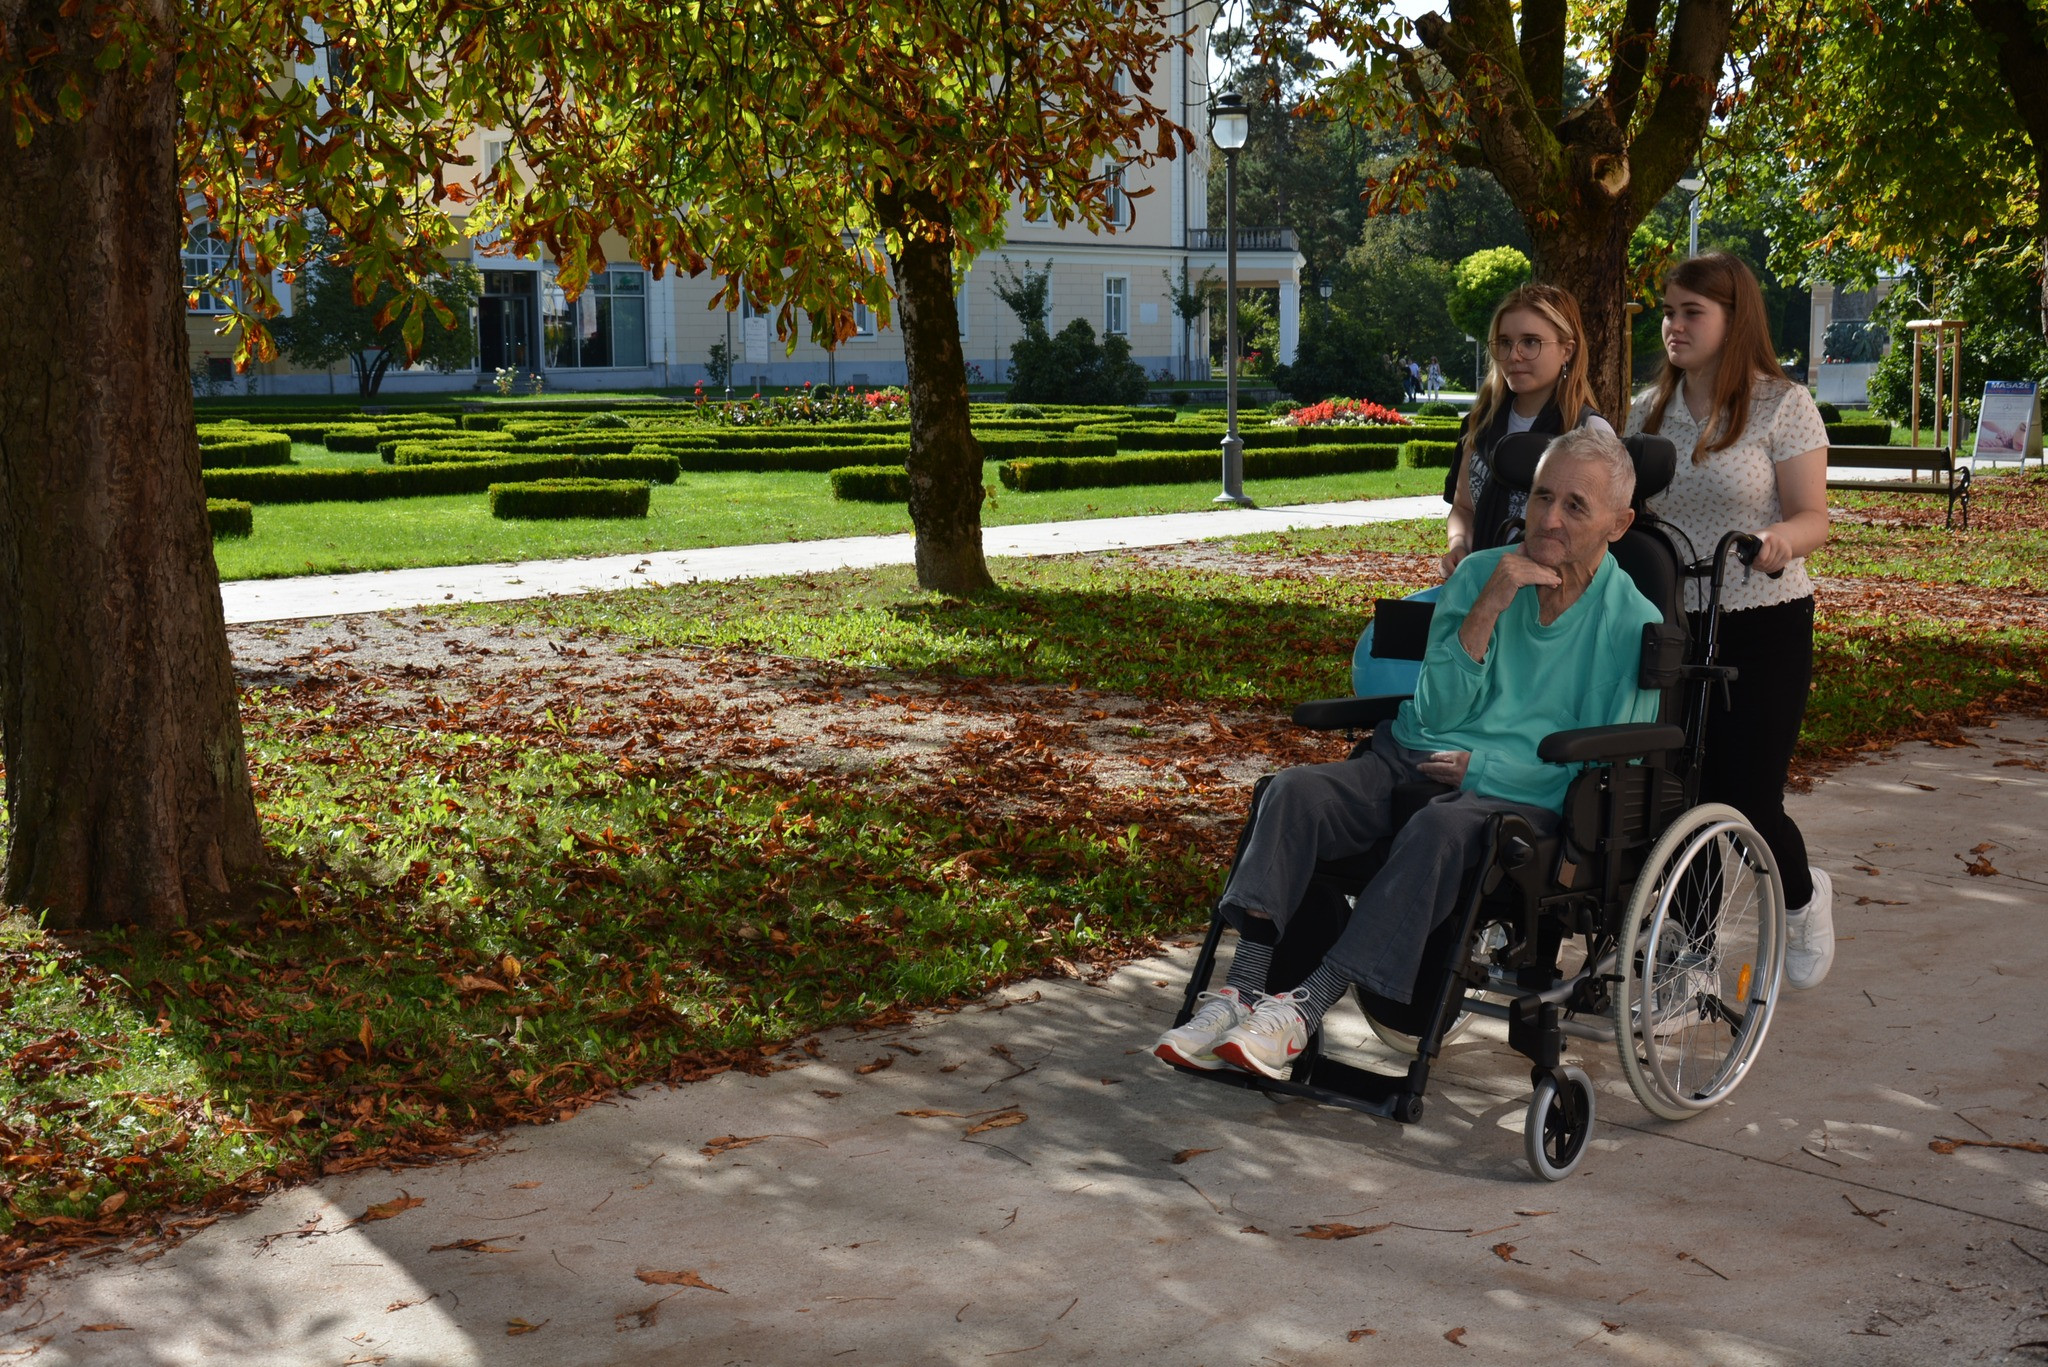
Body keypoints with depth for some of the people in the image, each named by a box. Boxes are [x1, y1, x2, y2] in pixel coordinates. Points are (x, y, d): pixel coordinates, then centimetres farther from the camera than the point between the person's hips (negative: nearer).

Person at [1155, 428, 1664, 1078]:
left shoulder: (1634, 626, 0)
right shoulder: (1480, 574, 11)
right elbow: (1434, 712, 3)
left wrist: (1483, 767, -11)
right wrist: (1487, 608, -10)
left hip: (1520, 796, -4)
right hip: (1413, 757, 4)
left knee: (1441, 828, -37)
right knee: (1295, 790, -24)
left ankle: (1305, 1007, -40)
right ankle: (1241, 991, -33)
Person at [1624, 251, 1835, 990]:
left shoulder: (1783, 405, -4)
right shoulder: (1649, 412, 9)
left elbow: (1812, 518, -10)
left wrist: (1779, 541, -31)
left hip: (1763, 624, -4)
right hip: (1671, 624, 4)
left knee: (1749, 798, -5)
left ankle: (1804, 897, 28)